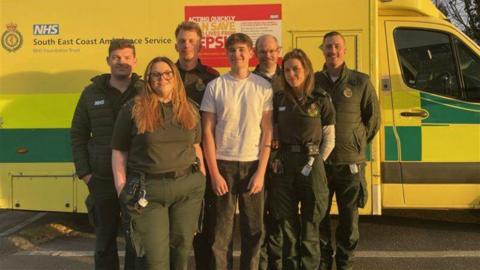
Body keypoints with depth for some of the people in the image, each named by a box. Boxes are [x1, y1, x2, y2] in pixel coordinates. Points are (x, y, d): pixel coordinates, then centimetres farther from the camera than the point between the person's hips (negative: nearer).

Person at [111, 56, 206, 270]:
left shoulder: (190, 109, 9)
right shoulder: (133, 109, -3)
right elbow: (119, 151, 0)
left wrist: (202, 177, 12)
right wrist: (121, 186, -6)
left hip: (188, 186, 3)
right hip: (147, 190, -3)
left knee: (182, 247, 13)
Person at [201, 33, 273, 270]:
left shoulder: (263, 87, 3)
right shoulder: (215, 86, 1)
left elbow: (267, 132, 2)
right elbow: (207, 132, 0)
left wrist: (261, 172, -5)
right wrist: (214, 173, -5)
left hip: (253, 164, 1)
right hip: (223, 164, -1)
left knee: (254, 229, 7)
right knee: (221, 231, 3)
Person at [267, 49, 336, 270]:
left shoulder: (321, 100, -1)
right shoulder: (278, 99, 7)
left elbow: (329, 139, 2)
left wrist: (316, 162, -5)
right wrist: (275, 158, -1)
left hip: (311, 165, -2)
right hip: (284, 166, 2)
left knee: (310, 224, 5)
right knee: (285, 224, 7)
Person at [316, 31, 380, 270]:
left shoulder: (360, 82, 0)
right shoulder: (313, 81, 4)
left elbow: (373, 118, 7)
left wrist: (357, 145, 6)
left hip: (350, 163, -1)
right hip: (319, 162, 1)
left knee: (349, 218, 7)